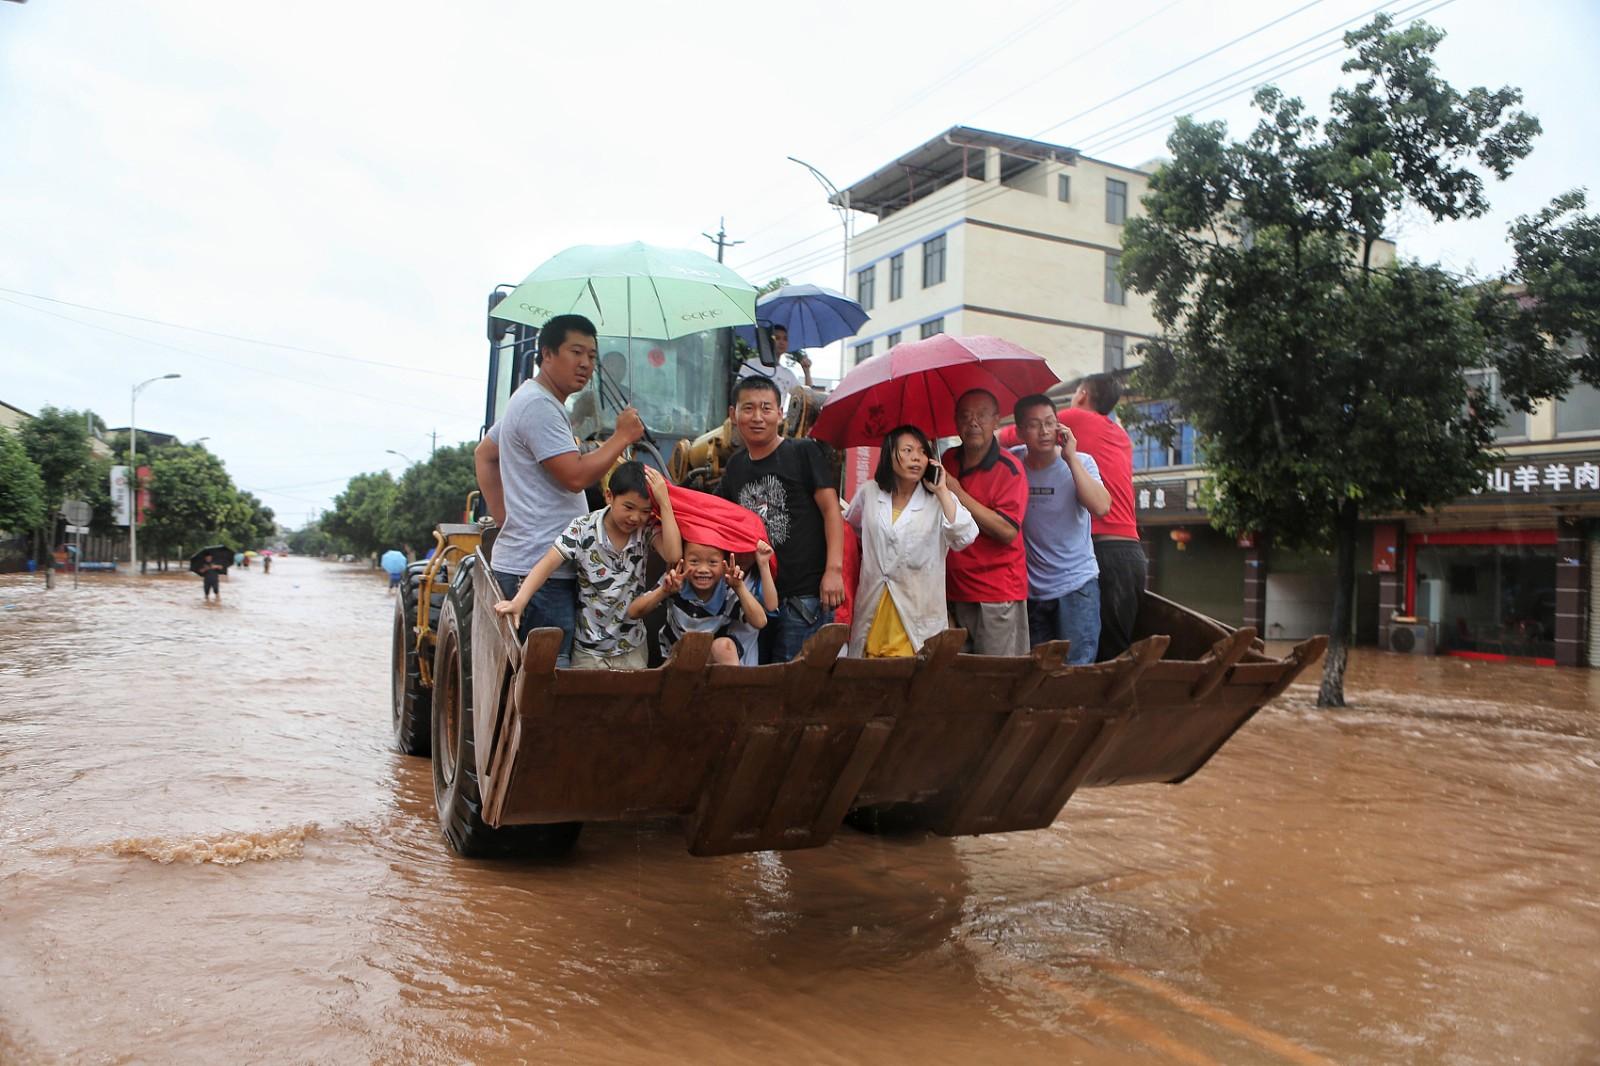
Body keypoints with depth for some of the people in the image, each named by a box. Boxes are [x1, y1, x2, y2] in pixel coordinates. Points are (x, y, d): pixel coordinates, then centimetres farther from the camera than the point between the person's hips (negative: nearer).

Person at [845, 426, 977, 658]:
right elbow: (849, 527, 26)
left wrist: (942, 491, -16)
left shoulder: (940, 500, -1)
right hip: (873, 610, 2)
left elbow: (965, 537, -20)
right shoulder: (868, 493, 6)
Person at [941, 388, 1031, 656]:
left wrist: (958, 493, -18)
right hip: (955, 590, 6)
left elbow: (1007, 531, -21)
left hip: (998, 593, -6)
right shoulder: (949, 460, 10)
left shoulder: (1009, 468, -10)